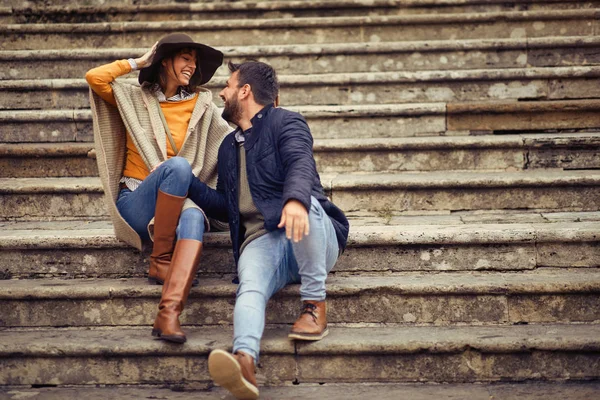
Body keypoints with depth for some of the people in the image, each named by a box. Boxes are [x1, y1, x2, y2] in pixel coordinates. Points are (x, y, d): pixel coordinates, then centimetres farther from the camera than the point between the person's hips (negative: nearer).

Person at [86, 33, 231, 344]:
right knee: (177, 165, -34)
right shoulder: (134, 98, 13)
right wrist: (138, 62, 7)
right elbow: (94, 77, -3)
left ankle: (169, 313, -54)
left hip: (178, 202, 1)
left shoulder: (200, 104, 16)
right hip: (135, 202, -1)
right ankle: (160, 260, -26)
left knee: (193, 217, -38)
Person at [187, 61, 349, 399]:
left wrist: (295, 199, -39)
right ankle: (244, 360, -58)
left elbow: (300, 164, -15)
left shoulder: (285, 123, 7)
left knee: (305, 205, -38)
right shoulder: (229, 147, 30)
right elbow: (226, 206, 34)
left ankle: (315, 307, -27)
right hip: (260, 241, 4)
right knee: (250, 287, -30)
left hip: (309, 239, -3)